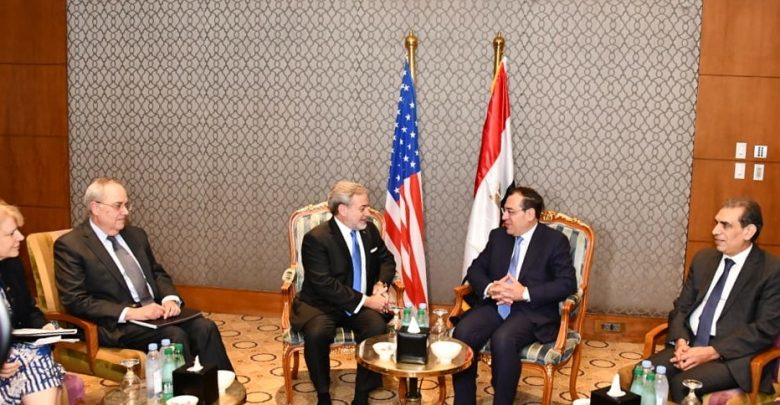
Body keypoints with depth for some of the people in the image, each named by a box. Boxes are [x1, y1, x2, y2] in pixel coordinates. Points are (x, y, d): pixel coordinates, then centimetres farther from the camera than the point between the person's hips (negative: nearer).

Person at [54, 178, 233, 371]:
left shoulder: (135, 234, 16)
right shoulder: (70, 245, -4)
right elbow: (76, 301, -11)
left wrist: (170, 298, -2)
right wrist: (130, 312, -20)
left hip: (155, 312, 6)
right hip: (117, 324, -6)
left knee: (205, 328, -19)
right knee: (175, 335, -30)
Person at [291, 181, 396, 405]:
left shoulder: (369, 230, 4)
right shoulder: (316, 238, -15)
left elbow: (387, 260, 16)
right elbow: (324, 285, -22)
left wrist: (381, 284, -6)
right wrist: (365, 300, -24)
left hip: (363, 304, 4)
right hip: (323, 305, -4)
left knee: (377, 328, -28)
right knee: (317, 333, -34)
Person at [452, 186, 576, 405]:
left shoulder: (555, 240, -2)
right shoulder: (498, 236, 13)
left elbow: (567, 284, -9)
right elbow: (475, 269, 13)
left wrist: (525, 293, -20)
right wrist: (489, 288, -10)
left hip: (532, 311, -4)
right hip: (495, 305, 5)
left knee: (503, 339, -35)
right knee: (462, 332, -24)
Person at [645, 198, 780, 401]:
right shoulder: (703, 259, 14)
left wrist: (711, 352, -18)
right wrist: (681, 341, -8)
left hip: (732, 355, -5)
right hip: (690, 345, 5)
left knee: (681, 384, -32)